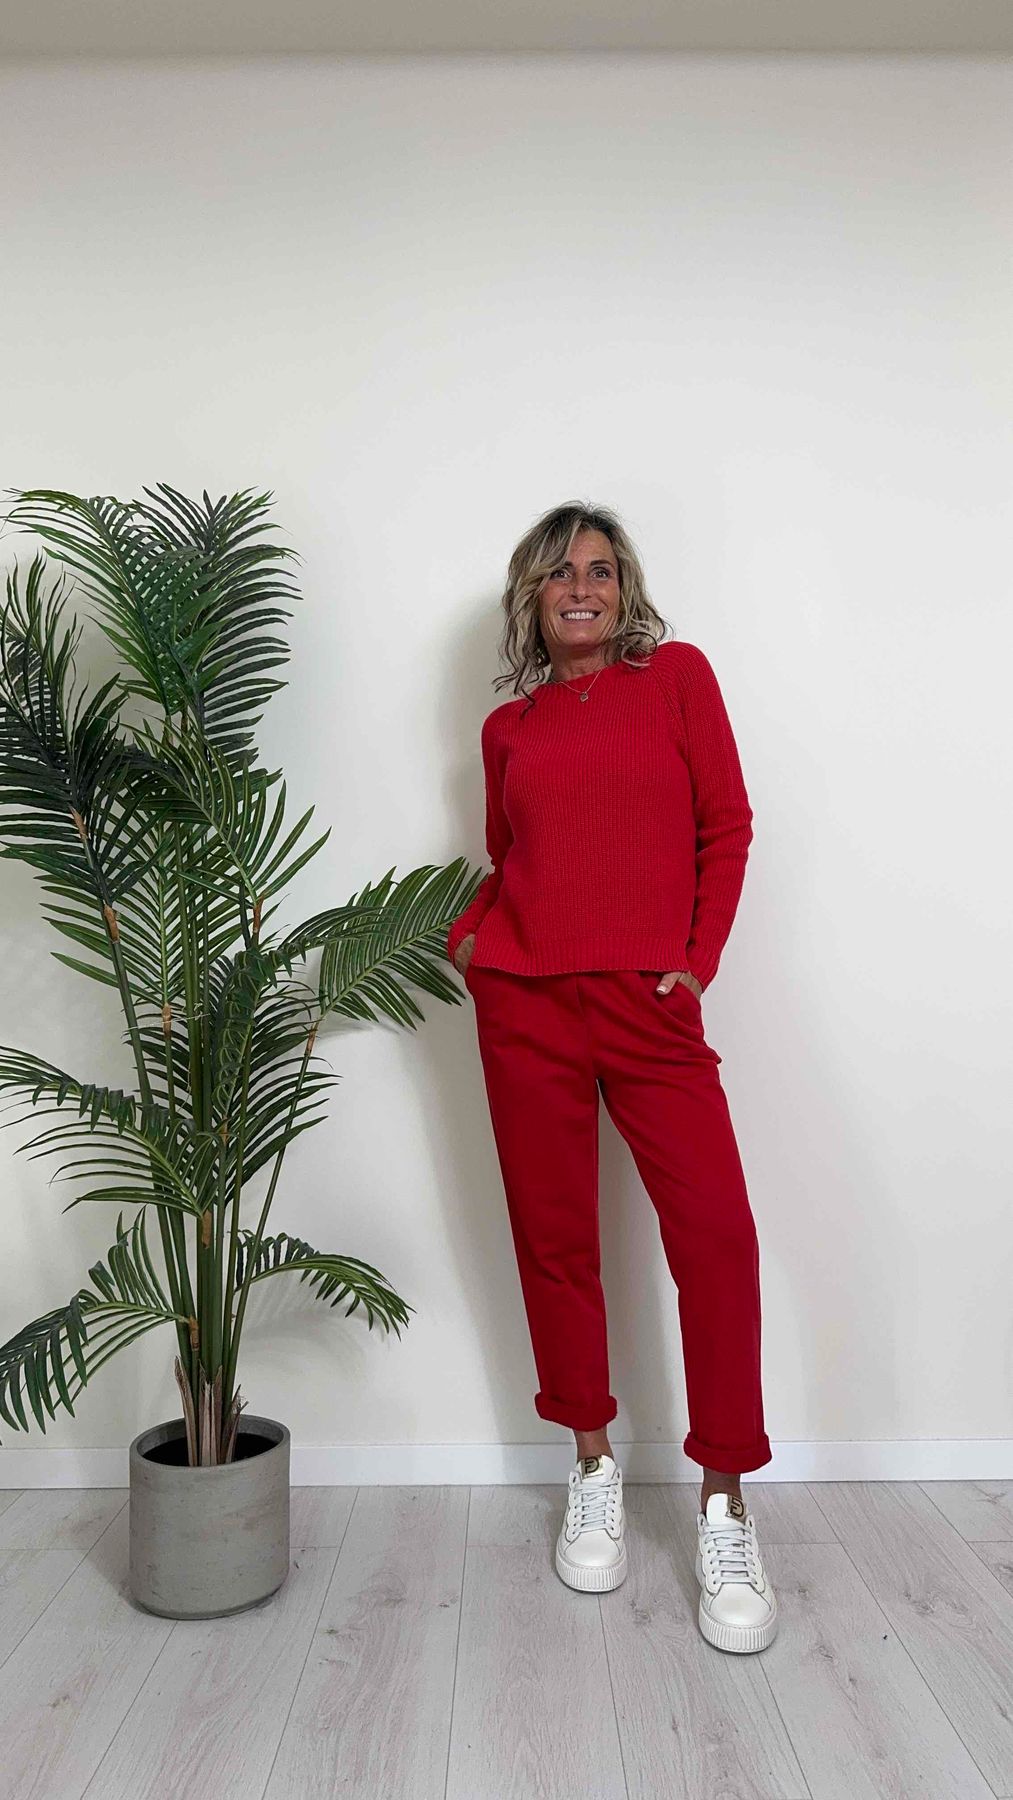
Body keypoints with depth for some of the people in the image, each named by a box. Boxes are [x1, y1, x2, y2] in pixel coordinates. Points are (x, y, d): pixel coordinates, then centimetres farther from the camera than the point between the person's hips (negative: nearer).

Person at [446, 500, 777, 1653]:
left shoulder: (675, 674, 7)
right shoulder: (509, 728, 14)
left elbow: (725, 823, 4)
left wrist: (698, 957, -4)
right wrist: (462, 935, 2)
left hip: (649, 1001, -2)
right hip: (523, 999, 3)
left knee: (715, 1232, -10)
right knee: (553, 1236, 6)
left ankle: (723, 1512, 6)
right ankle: (593, 1473, 25)